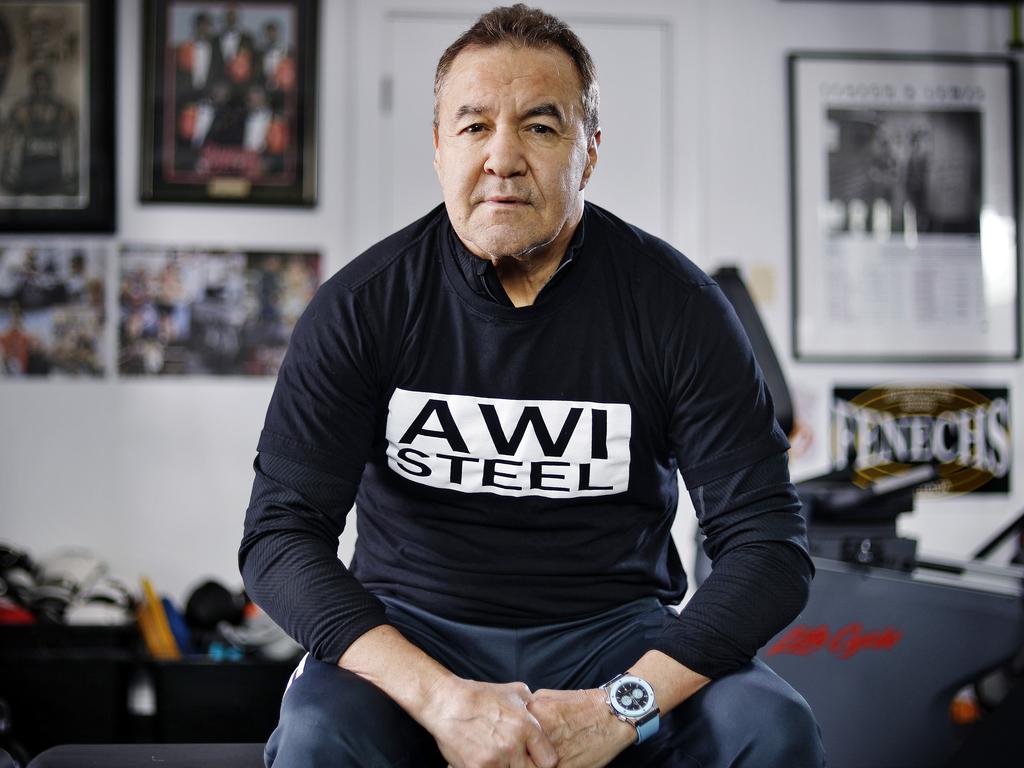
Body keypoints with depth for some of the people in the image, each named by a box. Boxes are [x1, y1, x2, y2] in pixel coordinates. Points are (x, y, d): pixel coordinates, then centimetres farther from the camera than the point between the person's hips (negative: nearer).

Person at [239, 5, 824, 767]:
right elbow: (279, 533, -11)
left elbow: (770, 546, -10)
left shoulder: (678, 306, -7)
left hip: (613, 628, 1)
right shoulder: (362, 304, -7)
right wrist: (440, 698, -25)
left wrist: (620, 706, -24)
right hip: (414, 632, 0)